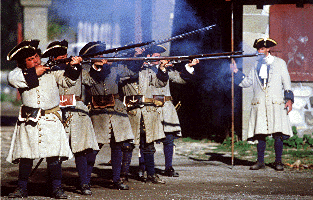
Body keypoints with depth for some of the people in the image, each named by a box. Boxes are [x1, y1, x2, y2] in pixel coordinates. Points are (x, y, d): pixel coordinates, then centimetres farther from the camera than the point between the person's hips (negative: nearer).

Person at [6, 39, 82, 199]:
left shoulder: (51, 70, 8)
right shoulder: (20, 72, 8)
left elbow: (67, 80, 4)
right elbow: (12, 79, -12)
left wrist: (73, 67, -14)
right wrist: (34, 73, -10)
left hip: (51, 120, -1)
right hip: (28, 120, 1)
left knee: (54, 154, -8)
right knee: (25, 155, 2)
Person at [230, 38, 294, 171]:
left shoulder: (279, 63, 10)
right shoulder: (256, 65, 16)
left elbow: (286, 82, 8)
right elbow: (246, 82, 16)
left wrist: (289, 99, -1)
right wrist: (236, 72, 4)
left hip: (276, 104, -2)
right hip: (259, 104, 2)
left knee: (278, 134, -5)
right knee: (260, 134, 0)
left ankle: (278, 161, 2)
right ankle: (260, 161, 6)